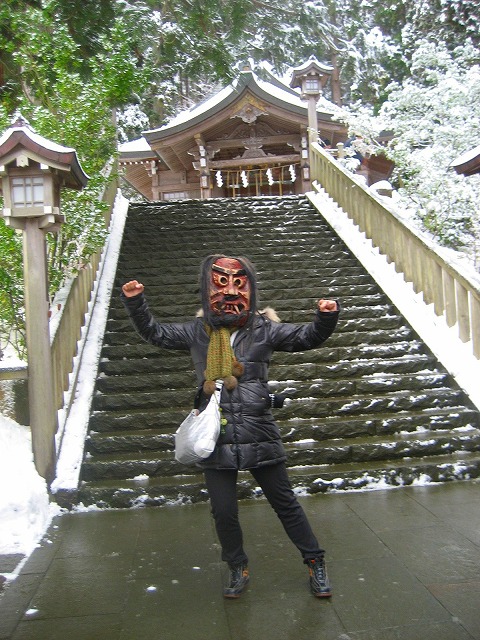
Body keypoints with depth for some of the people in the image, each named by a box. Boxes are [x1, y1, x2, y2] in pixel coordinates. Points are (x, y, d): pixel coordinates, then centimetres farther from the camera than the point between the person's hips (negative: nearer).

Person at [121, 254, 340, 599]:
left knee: (285, 503, 11)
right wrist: (136, 303, 3)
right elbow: (155, 332, 14)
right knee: (224, 512, 12)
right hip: (216, 439, 2)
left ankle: (316, 562, 29)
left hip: (261, 437, -2)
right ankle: (238, 569, 35)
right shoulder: (198, 332, 3)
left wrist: (325, 319, -24)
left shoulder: (264, 329, -2)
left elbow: (306, 337, -5)